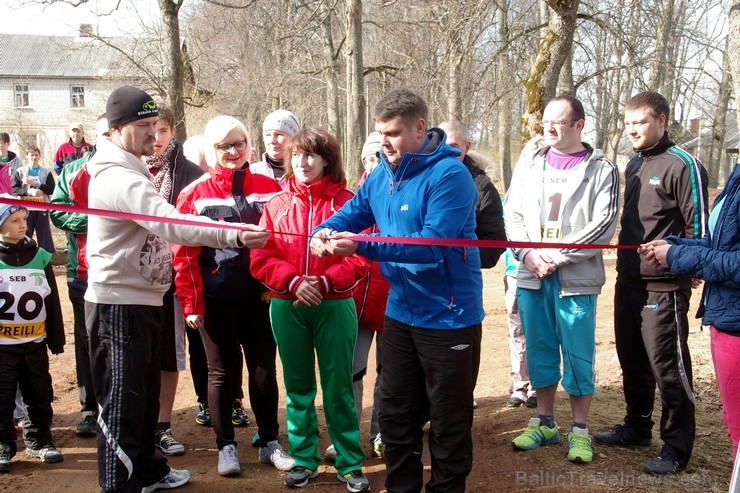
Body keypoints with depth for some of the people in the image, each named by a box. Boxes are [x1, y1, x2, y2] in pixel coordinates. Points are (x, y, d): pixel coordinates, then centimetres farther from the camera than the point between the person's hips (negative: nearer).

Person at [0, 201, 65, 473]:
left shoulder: (40, 257, 1)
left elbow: (52, 302, 6)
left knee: (40, 396, 12)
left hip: (35, 343, 3)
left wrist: (56, 338, 7)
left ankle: (39, 440, 27)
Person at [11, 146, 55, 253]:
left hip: (42, 209, 0)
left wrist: (35, 184, -14)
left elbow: (52, 189, -4)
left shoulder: (46, 173, 5)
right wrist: (30, 191, -18)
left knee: (45, 236, 2)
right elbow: (13, 189, -5)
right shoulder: (20, 172, 5)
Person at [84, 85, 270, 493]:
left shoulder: (129, 171, 14)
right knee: (121, 397, -1)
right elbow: (169, 222, -34)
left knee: (145, 390, 20)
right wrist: (233, 235, -43)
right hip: (118, 303, -10)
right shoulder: (118, 177, -21)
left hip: (142, 298, 10)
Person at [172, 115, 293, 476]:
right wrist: (190, 303, -7)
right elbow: (184, 253, -4)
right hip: (215, 300, -1)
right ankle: (226, 446, 24)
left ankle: (269, 442, 25)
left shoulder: (268, 188, 2)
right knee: (222, 372, 10)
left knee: (264, 369, 9)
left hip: (260, 296, 1)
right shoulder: (194, 195, -1)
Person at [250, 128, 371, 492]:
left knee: (338, 386, 5)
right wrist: (294, 282, -15)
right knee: (298, 386, 12)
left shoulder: (346, 202, -2)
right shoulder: (277, 204, 5)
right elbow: (261, 258, 0)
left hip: (334, 307, -2)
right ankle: (303, 461, 25)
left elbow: (360, 258, -7)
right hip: (287, 308, 3)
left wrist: (324, 282, -18)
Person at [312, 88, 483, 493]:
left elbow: (435, 244, -29)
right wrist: (324, 231, -16)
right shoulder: (381, 175, 4)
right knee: (395, 412, 19)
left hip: (447, 316, -7)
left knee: (448, 419, 9)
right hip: (400, 313, 8)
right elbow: (352, 212, 8)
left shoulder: (449, 175, -20)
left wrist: (363, 246, -33)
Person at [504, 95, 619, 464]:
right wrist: (528, 254, -10)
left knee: (578, 355, 3)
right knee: (539, 351, 12)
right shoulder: (529, 164, 11)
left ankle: (580, 430, 19)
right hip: (531, 277, 4)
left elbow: (603, 225, -9)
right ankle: (545, 423, 26)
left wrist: (558, 256, -14)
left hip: (576, 279, -3)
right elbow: (512, 215, 7)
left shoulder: (601, 169, 0)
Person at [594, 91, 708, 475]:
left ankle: (676, 446, 13)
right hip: (628, 282, 8)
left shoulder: (682, 165, -11)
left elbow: (698, 226, -12)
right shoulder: (633, 165, 14)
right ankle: (636, 427, 32)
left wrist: (685, 269, -11)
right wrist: (624, 266, 16)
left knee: (668, 367, 0)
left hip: (663, 286, -8)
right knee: (632, 361, 16)